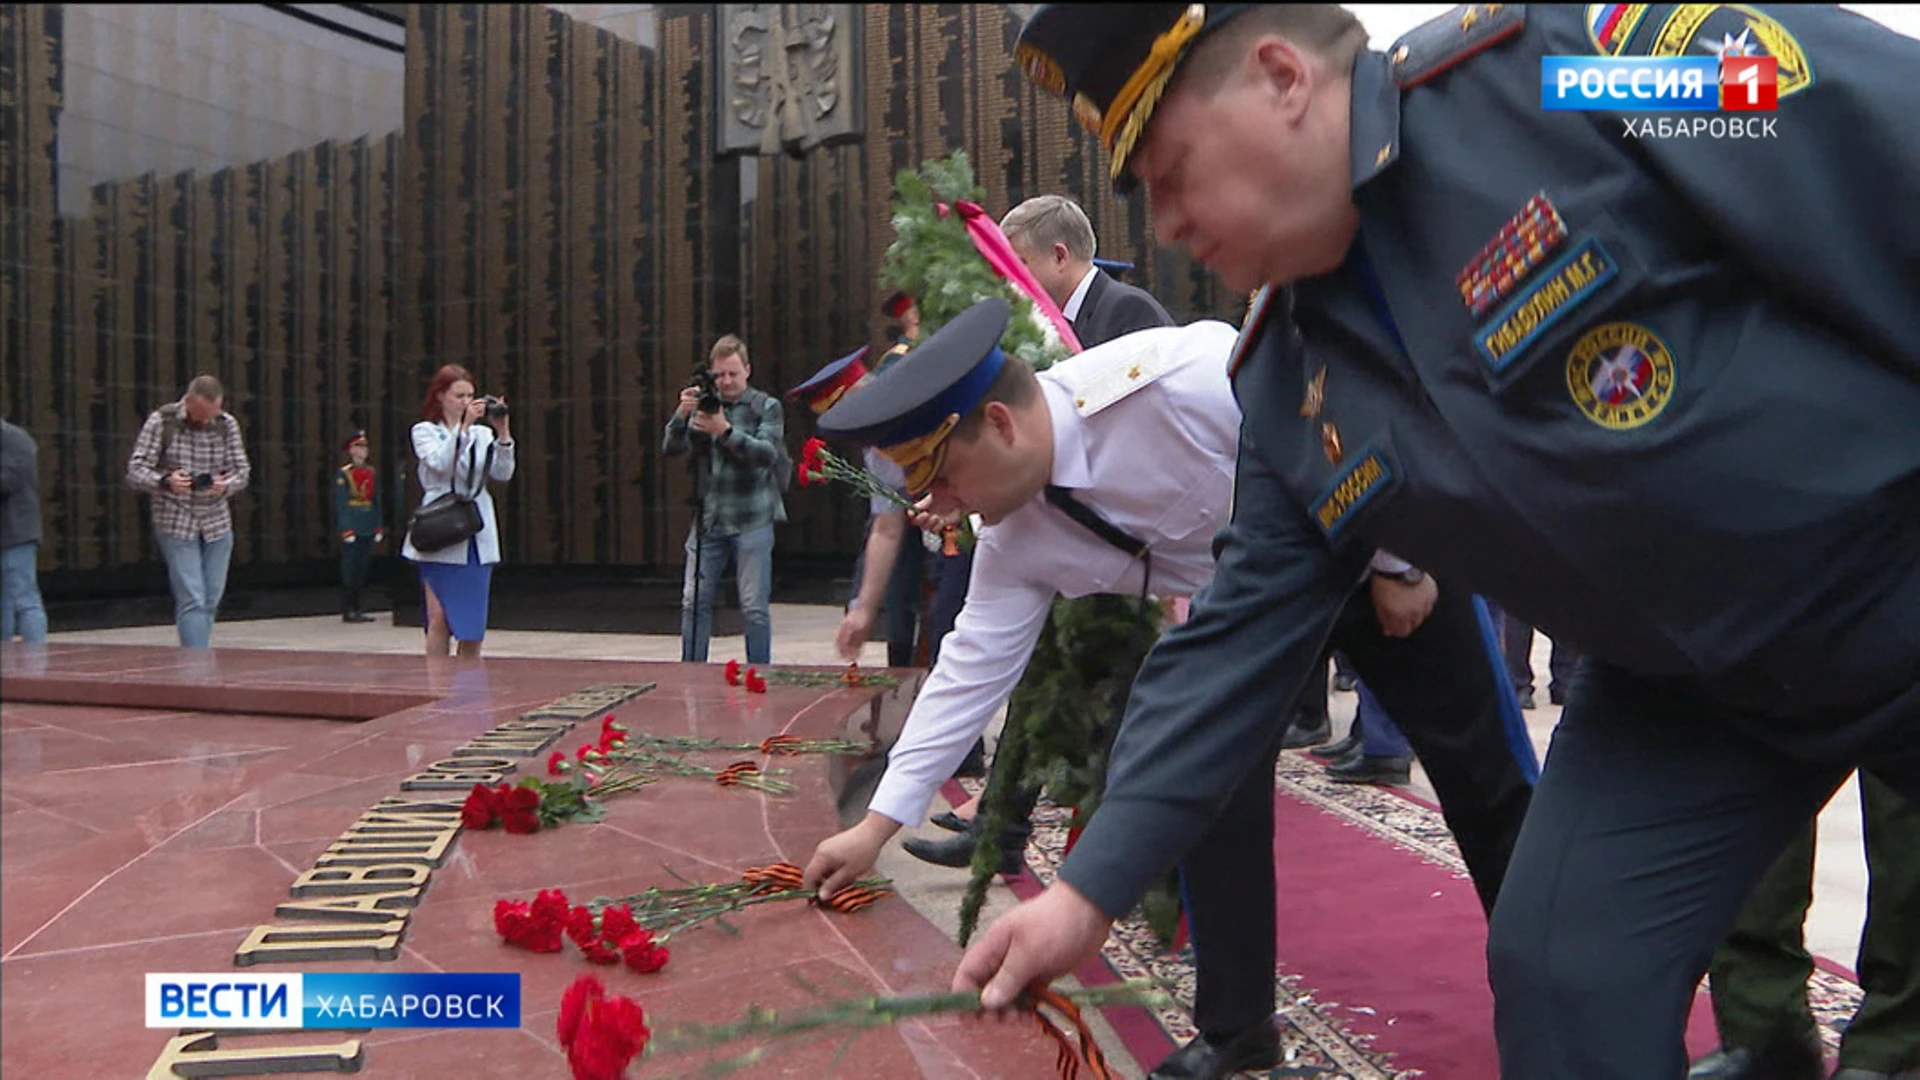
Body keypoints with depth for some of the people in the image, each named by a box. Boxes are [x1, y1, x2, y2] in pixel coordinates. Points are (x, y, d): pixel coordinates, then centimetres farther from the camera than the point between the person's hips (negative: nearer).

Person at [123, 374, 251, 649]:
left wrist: (226, 485, -19)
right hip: (176, 524, -4)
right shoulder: (162, 421, -6)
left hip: (217, 525, 4)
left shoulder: (227, 424, 3)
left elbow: (242, 470, 4)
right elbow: (135, 472, -8)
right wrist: (165, 481, -29)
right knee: (191, 601, -11)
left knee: (210, 602, 8)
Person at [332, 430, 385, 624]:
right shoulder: (343, 475, -3)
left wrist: (379, 528, 10)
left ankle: (356, 609, 14)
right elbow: (341, 504, -8)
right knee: (349, 570, -3)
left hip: (368, 530, 6)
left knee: (362, 569, 8)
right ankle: (348, 610, 1)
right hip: (352, 528, -6)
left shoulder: (371, 473, 14)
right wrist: (346, 530, -14)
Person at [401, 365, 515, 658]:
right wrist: (463, 426, -19)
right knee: (439, 618, -5)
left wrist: (503, 433, -10)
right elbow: (439, 463, -14)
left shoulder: (483, 434, 13)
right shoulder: (424, 431, 6)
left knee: (473, 619, 5)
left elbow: (503, 474, 0)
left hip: (477, 537, 3)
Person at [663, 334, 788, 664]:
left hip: (752, 521, -3)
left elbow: (767, 453, -13)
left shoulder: (767, 407, 2)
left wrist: (726, 432, -25)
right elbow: (670, 448, -1)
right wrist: (682, 414, -18)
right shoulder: (704, 406, 9)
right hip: (708, 519, 3)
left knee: (754, 606, 0)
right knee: (694, 601, 3)